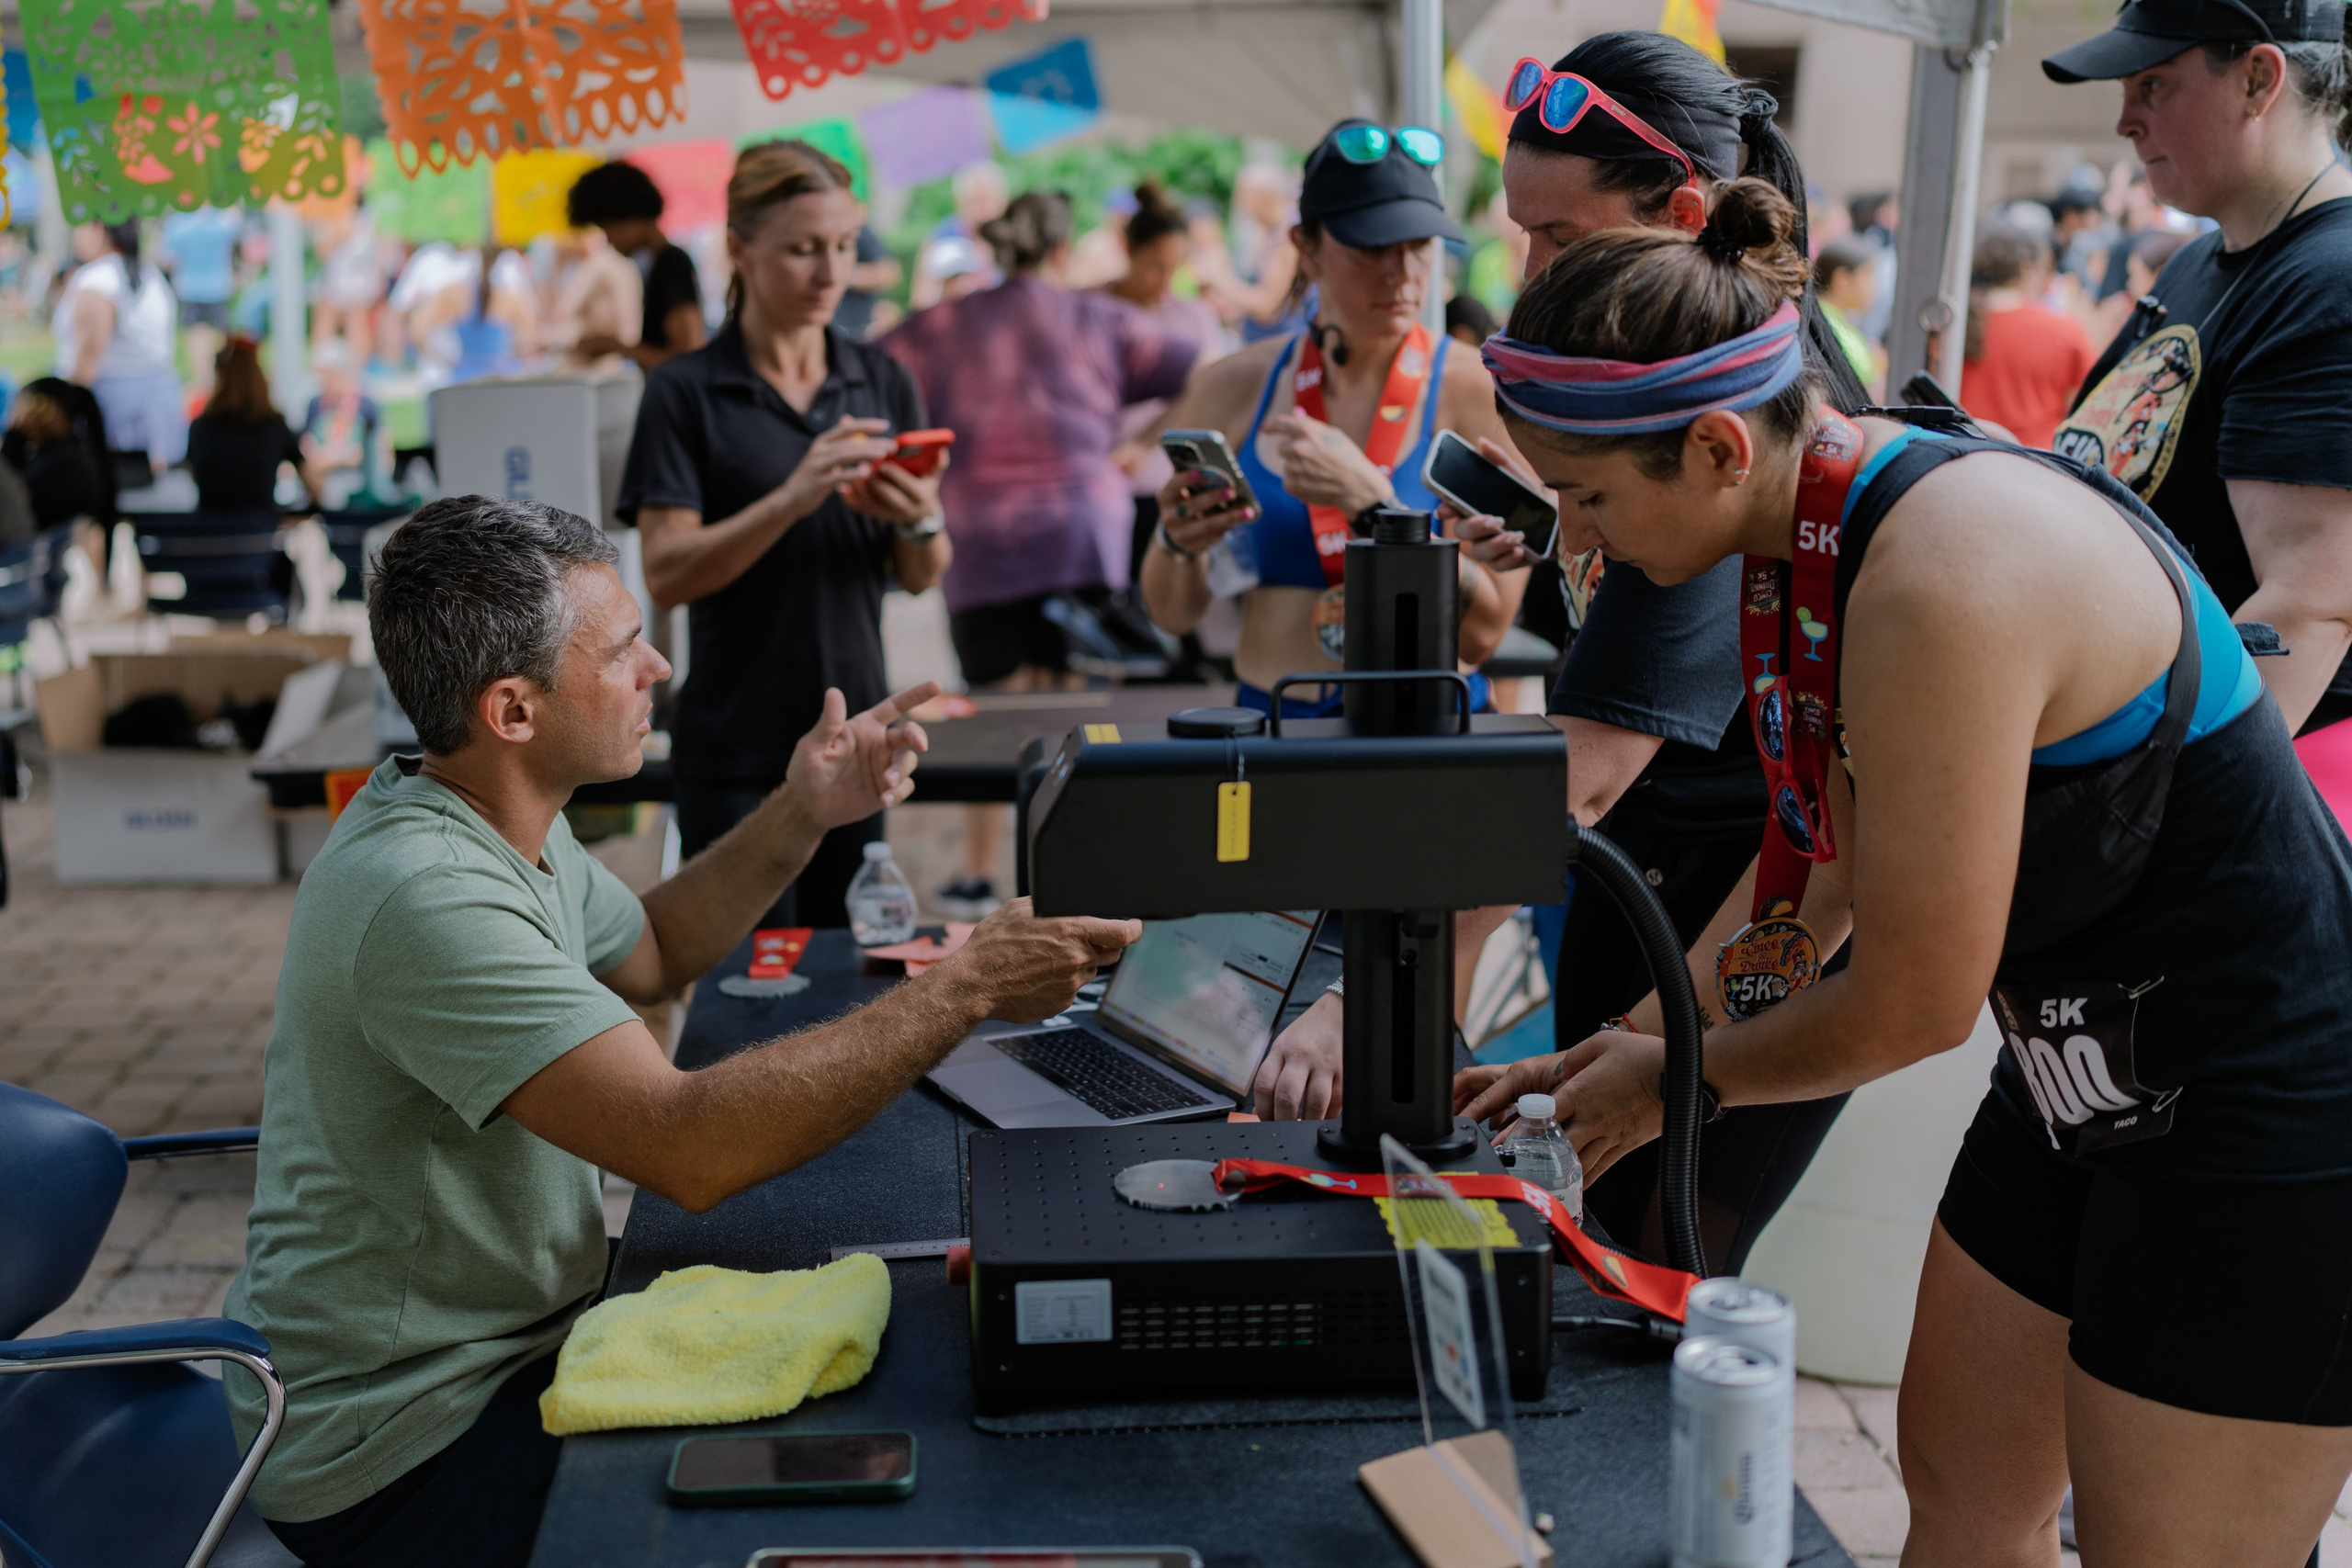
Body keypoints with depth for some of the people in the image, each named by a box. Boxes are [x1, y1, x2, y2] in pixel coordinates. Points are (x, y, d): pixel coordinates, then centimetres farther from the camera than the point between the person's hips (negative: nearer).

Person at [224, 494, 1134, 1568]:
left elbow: (647, 954, 21)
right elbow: (690, 1146, -37)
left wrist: (799, 819, 5)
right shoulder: (427, 896, -30)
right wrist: (966, 990, -31)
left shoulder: (498, 823, 3)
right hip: (398, 1453, -9)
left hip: (506, 1342, 9)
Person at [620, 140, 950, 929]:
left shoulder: (884, 382, 7)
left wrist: (921, 520, -15)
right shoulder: (685, 391, -4)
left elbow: (922, 577, 8)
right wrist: (793, 499, -26)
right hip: (735, 752, -4)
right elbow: (666, 573, -13)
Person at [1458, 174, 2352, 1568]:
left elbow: (1913, 1005, -23)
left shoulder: (1943, 580, -30)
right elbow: (1820, 861, 11)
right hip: (2094, 1078, 9)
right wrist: (1627, 1044, 8)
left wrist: (1677, 1080, -6)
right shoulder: (1809, 541, -1)